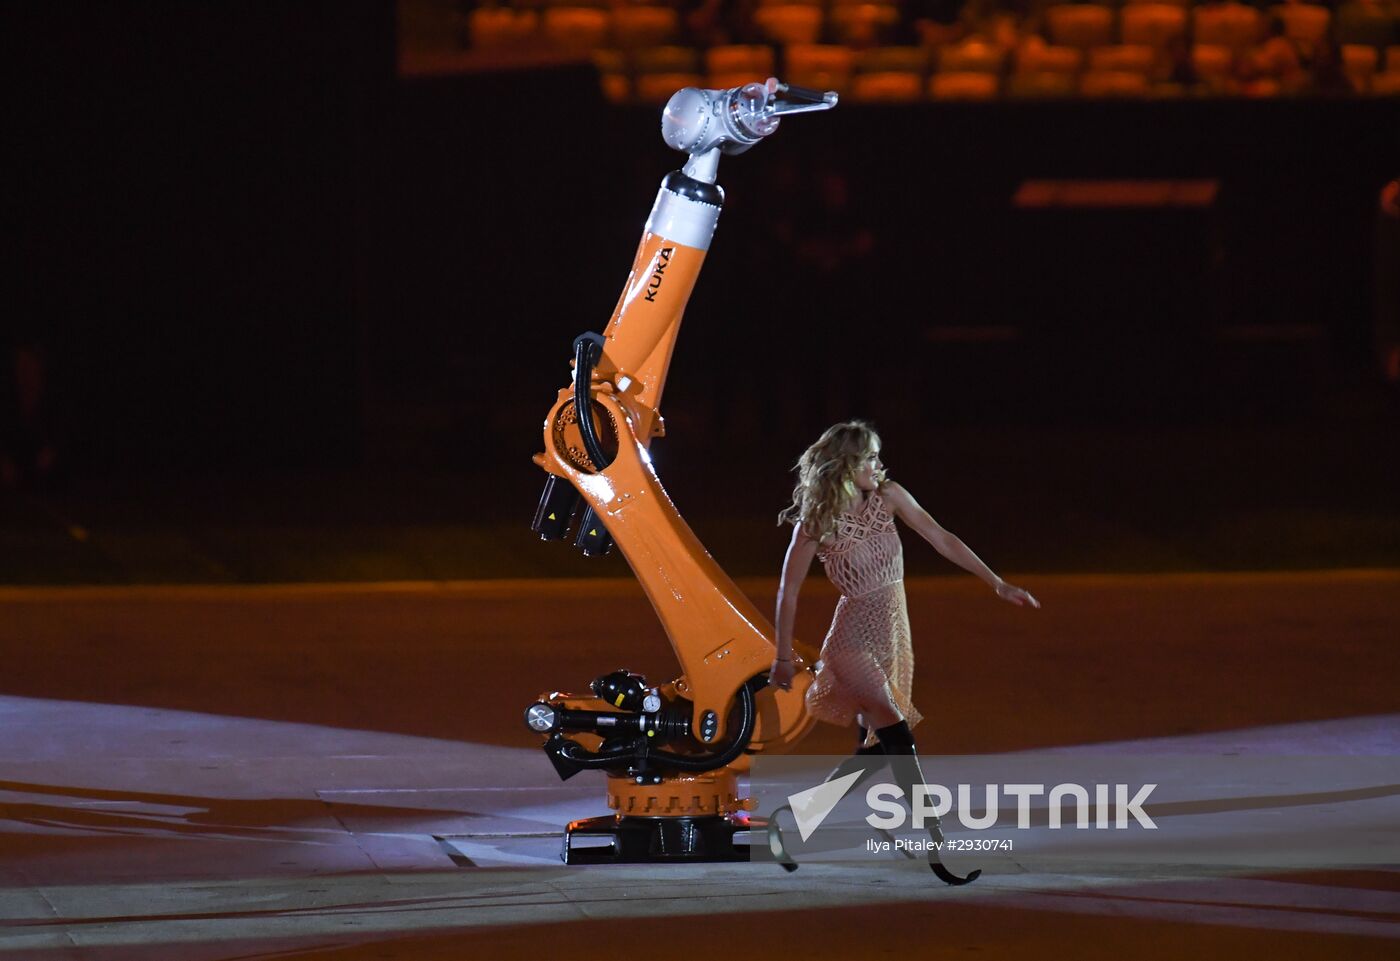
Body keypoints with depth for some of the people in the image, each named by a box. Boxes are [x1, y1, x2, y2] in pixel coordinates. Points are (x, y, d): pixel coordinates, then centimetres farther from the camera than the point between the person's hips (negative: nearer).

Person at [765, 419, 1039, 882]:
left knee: (874, 750, 12)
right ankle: (938, 848, -20)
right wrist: (783, 658, 2)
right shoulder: (816, 523, -13)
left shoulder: (888, 497, -1)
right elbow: (788, 592, -4)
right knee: (898, 736, -18)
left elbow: (942, 540, 0)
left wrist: (997, 584, -6)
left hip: (893, 637, 7)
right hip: (853, 640, -7)